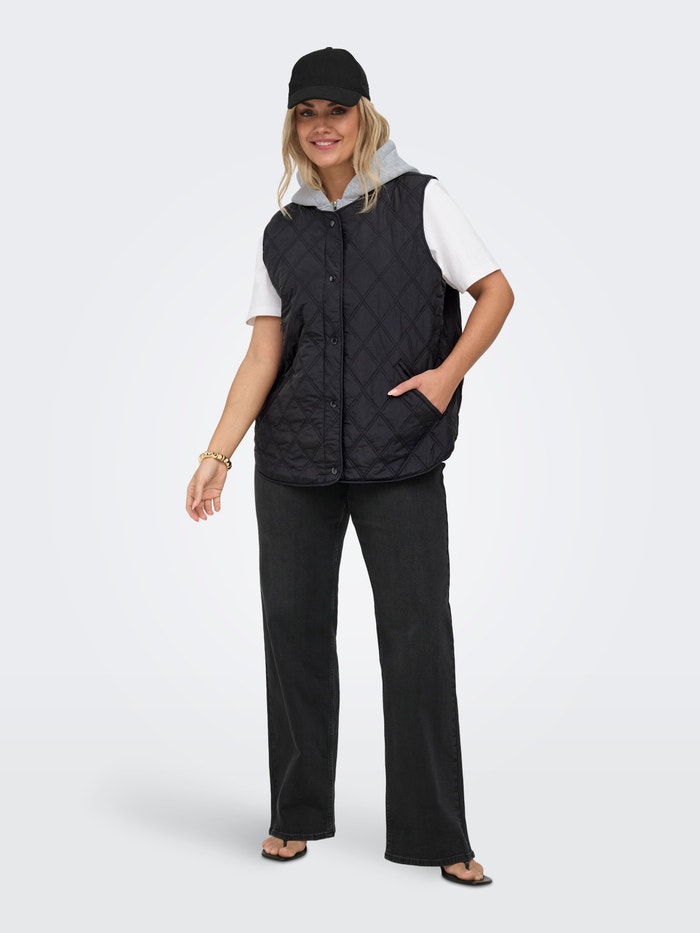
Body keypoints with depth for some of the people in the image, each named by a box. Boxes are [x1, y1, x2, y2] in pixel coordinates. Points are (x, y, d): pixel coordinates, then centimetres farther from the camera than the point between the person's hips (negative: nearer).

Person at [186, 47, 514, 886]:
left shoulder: (418, 202, 4)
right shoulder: (283, 232, 11)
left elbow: (496, 293, 3)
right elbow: (263, 355, 7)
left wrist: (448, 373, -10)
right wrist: (217, 454, -2)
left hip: (402, 459, -3)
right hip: (295, 464, 3)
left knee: (418, 633, -4)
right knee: (294, 627, 6)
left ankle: (437, 836, 5)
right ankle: (296, 815, 20)